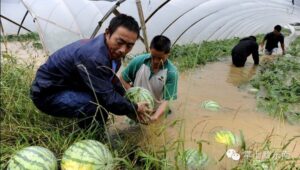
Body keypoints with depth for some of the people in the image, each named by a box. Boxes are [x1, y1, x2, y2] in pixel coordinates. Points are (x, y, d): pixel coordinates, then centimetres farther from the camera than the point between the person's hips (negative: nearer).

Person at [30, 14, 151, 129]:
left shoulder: (112, 53, -4)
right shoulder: (93, 57, -34)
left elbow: (113, 82, 11)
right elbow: (108, 99, -30)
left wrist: (131, 107, 9)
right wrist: (134, 108, -14)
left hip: (69, 87, 9)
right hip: (47, 93, -9)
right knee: (99, 104, -30)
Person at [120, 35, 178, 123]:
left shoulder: (171, 72, -23)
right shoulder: (138, 61, -19)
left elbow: (166, 100, -23)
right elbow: (122, 78, -3)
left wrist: (155, 116, -40)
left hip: (156, 112, -1)